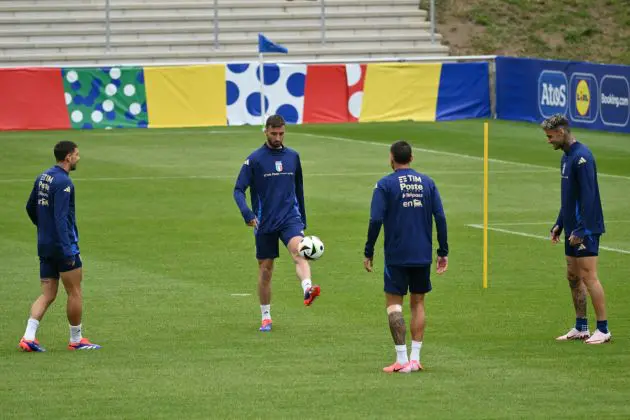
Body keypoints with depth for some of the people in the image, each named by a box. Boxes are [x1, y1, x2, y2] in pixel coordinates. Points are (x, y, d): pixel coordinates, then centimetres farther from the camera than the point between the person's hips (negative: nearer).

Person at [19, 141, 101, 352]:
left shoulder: (42, 178, 11)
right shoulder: (63, 182, -16)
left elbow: (30, 208, 21)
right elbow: (61, 217, -23)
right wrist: (67, 250, -26)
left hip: (44, 246, 8)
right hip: (62, 245, -8)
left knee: (47, 295, 7)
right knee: (75, 293, 5)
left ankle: (28, 337, -7)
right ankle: (76, 340, 13)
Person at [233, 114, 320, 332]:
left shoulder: (292, 157, 9)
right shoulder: (255, 159, -3)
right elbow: (239, 190, -5)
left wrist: (302, 219, 21)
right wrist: (247, 213, -22)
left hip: (290, 218, 1)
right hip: (265, 223, -1)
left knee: (298, 251, -28)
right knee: (265, 269, 6)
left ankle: (307, 290, -51)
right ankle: (266, 318, 18)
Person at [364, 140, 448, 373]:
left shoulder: (385, 185, -5)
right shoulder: (427, 183, 6)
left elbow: (375, 221, -11)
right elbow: (440, 218, 3)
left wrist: (369, 253, -4)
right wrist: (443, 252, 9)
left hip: (396, 255, -4)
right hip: (423, 255, 4)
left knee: (393, 303, 2)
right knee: (417, 303, 12)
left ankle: (401, 359, -7)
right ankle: (415, 358, 8)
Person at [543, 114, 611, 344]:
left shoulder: (582, 157, -17)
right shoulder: (566, 157, 14)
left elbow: (588, 196, -22)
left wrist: (581, 230, -23)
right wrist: (560, 224, 19)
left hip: (585, 229, -10)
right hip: (573, 229, 10)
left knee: (588, 276, -9)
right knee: (573, 277, 11)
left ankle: (603, 330, -6)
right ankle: (581, 329, 17)